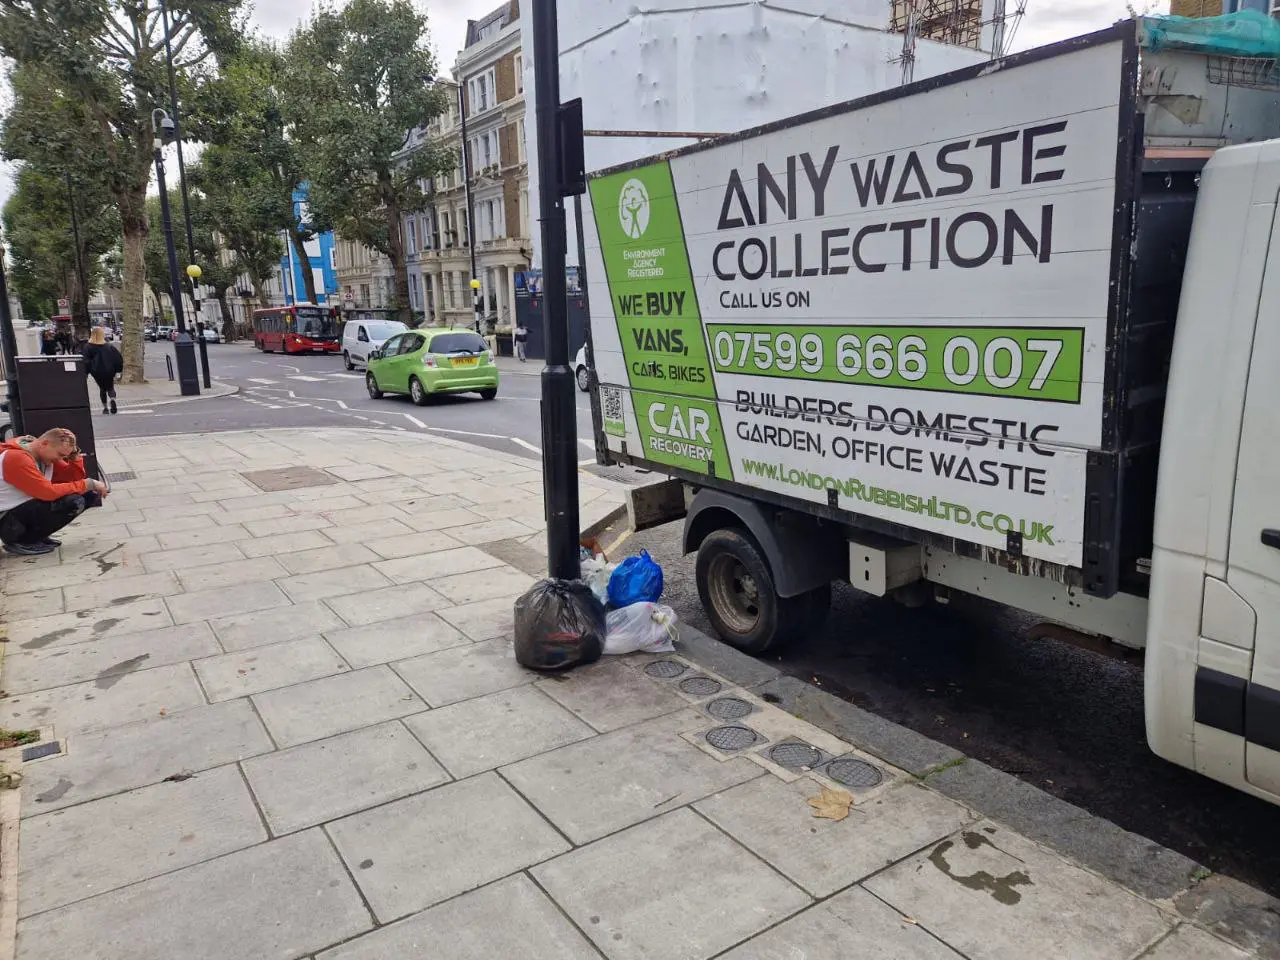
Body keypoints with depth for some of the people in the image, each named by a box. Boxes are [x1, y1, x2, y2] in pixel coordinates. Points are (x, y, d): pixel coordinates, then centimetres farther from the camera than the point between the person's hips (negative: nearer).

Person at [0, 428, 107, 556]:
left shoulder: (45, 455, 4)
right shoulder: (17, 458, -23)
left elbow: (75, 478, 7)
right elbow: (48, 492, -29)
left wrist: (75, 456, -9)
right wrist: (88, 484, -23)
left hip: (27, 509, 9)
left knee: (90, 495, 1)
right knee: (71, 501, -28)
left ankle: (36, 535, 8)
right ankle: (20, 542, -10)